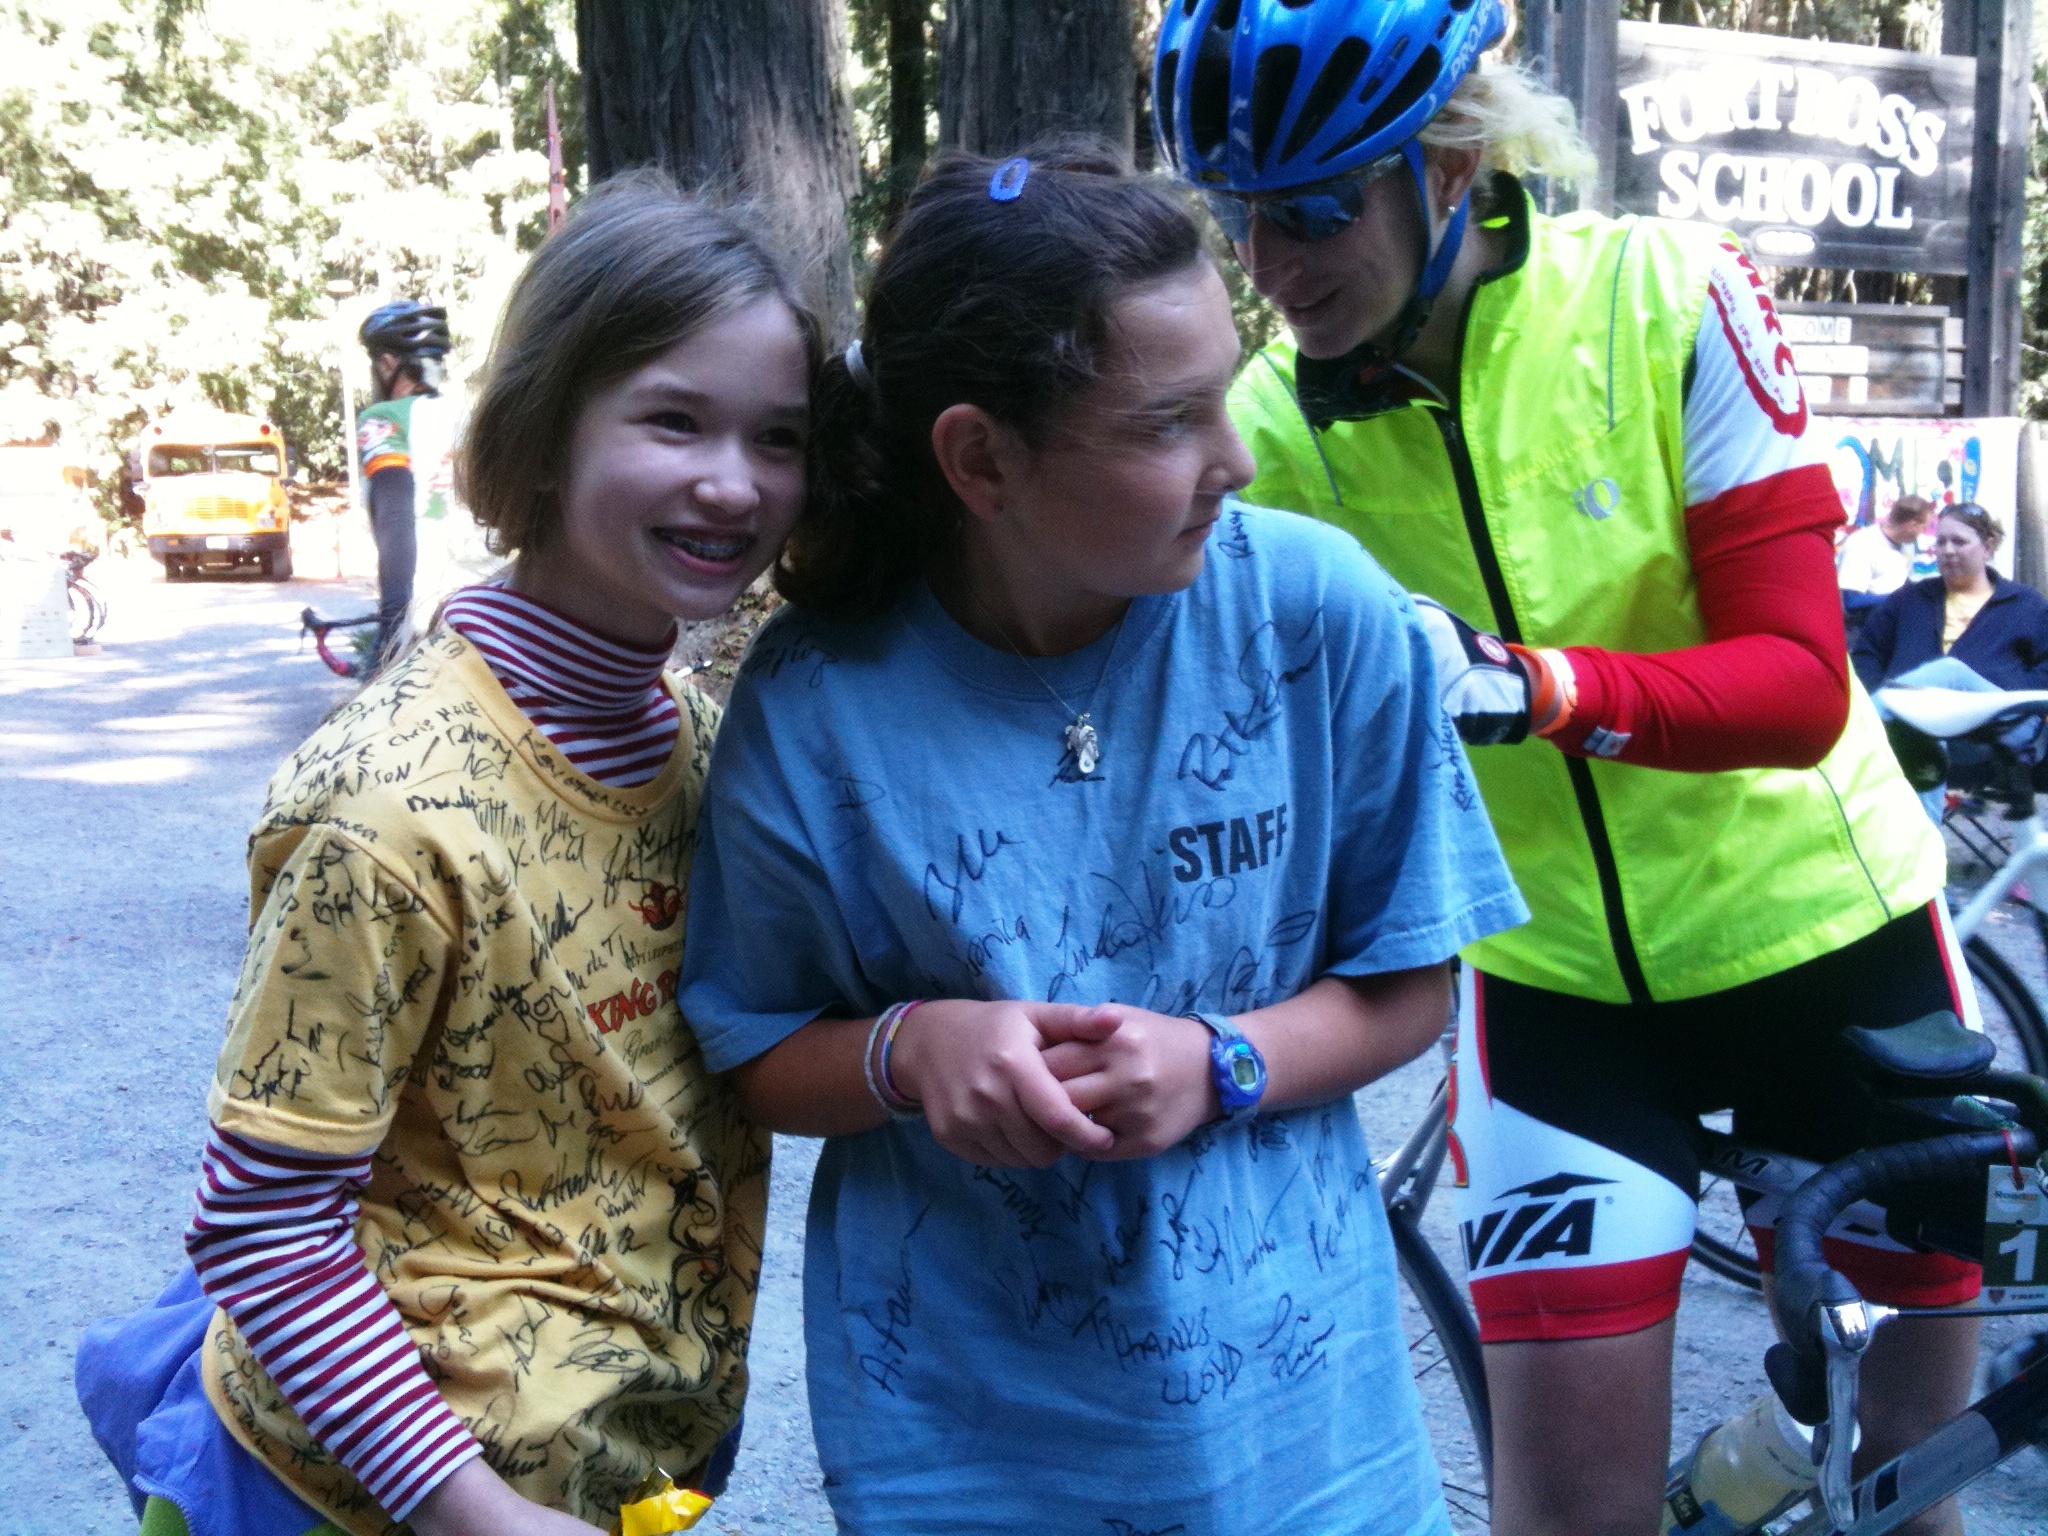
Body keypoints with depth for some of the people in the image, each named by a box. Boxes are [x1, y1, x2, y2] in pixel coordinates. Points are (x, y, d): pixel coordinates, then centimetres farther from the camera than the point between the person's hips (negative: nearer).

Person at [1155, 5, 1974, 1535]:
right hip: (1551, 966, 1)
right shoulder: (1269, 430, -11)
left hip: (1818, 930, 0)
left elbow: (1799, 684, -20)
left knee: (1914, 1363, 14)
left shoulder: (1669, 297, -16)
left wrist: (1538, 686, -37)